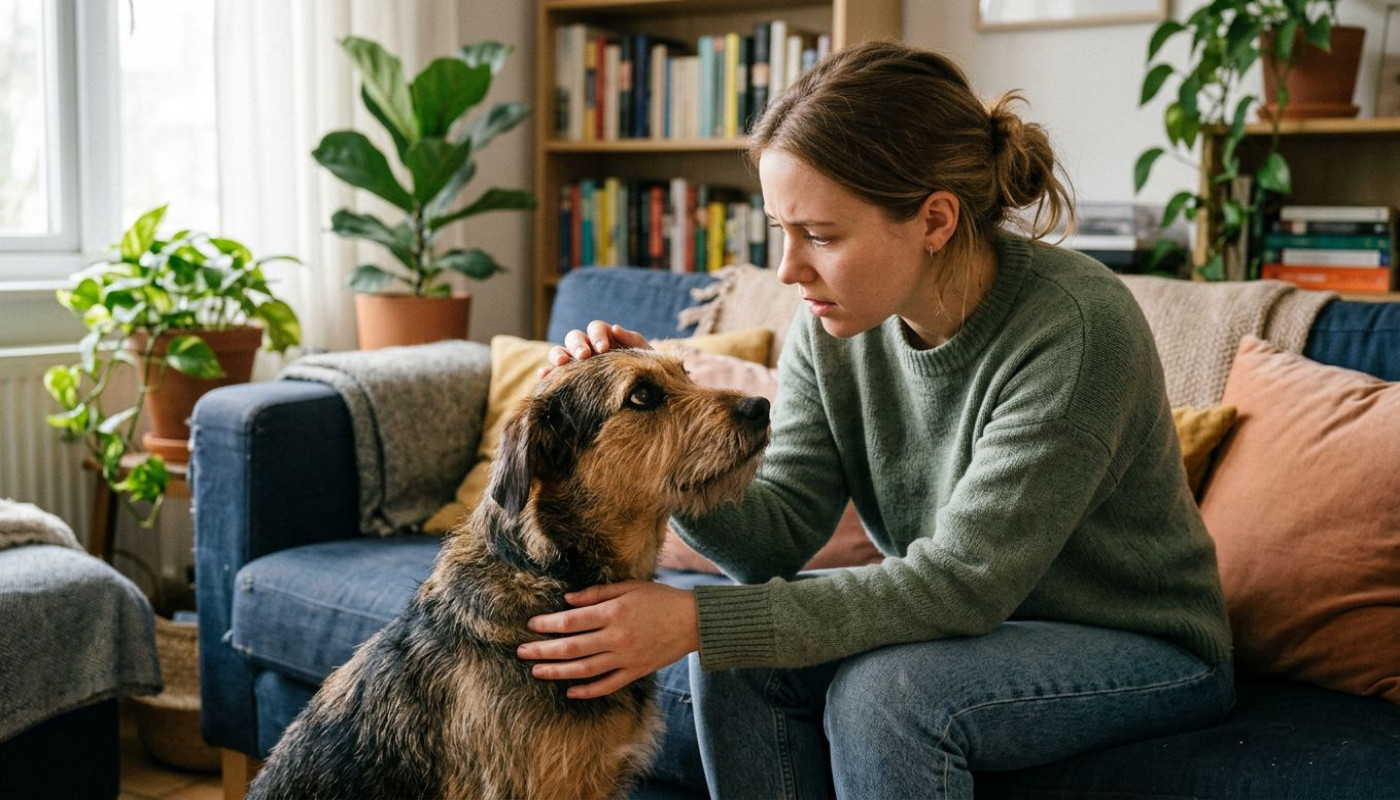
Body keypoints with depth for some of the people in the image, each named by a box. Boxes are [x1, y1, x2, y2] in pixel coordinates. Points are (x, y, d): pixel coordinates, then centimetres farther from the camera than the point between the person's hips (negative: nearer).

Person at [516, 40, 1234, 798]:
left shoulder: (1075, 325, -29)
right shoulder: (834, 326, -9)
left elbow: (962, 582, -31)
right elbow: (777, 537, -10)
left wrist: (700, 620, -36)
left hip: (1145, 648, -5)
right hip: (973, 621, 6)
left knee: (884, 689, -30)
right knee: (741, 658, -15)